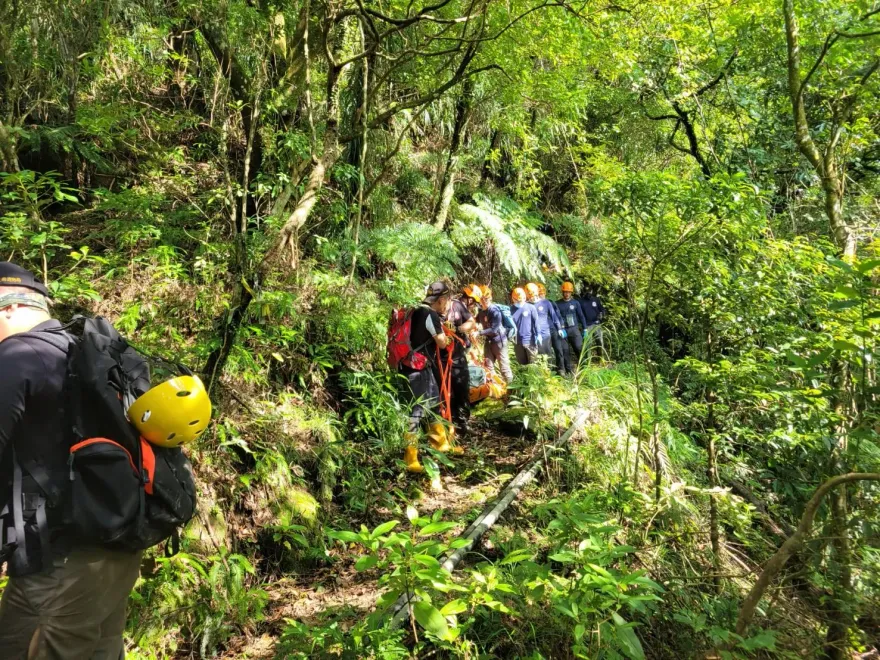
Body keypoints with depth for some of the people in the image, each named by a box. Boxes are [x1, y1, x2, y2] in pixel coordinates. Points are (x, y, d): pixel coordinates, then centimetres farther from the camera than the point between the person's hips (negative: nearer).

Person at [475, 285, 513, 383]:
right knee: (488, 366, 9)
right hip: (488, 340, 7)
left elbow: (494, 329, -26)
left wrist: (480, 333, -30)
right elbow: (477, 322, 15)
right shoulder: (480, 311, 0)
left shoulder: (495, 311, -22)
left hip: (498, 340, -7)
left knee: (504, 366, 2)